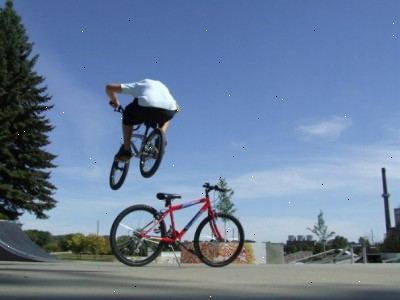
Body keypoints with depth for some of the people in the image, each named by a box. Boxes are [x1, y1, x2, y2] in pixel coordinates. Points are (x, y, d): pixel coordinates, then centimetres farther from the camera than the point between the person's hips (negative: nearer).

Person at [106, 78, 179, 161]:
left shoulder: (138, 85, 31)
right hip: (169, 110, 3)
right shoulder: (162, 85, 41)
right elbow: (176, 107, 43)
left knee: (128, 115, 29)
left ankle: (126, 149, 19)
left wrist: (114, 101, 46)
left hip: (146, 106, -3)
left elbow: (109, 87, 29)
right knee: (165, 119, 40)